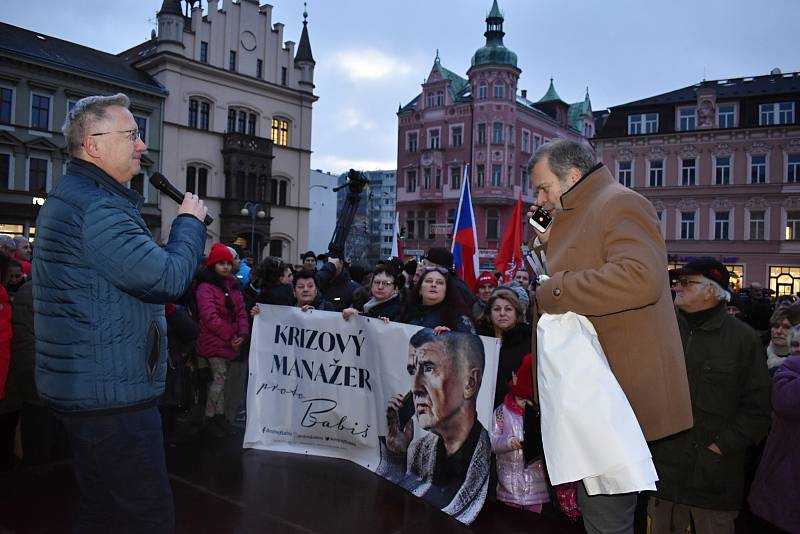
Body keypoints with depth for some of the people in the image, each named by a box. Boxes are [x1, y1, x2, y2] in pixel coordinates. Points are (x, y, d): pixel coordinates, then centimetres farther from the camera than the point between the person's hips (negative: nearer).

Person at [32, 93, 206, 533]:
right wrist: (190, 221, -8)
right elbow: (168, 278, -24)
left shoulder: (71, 196, 16)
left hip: (84, 388, 11)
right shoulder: (96, 205, -19)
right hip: (111, 392, -11)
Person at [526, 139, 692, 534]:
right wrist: (550, 247, 11)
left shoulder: (619, 204, -14)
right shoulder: (579, 216, 18)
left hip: (619, 390, -10)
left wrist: (552, 292, -24)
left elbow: (640, 278, -31)